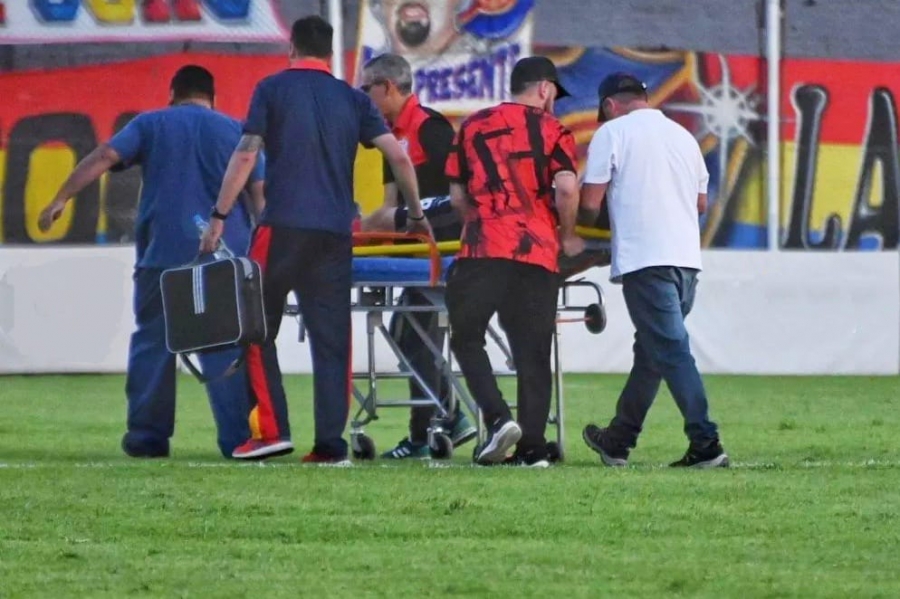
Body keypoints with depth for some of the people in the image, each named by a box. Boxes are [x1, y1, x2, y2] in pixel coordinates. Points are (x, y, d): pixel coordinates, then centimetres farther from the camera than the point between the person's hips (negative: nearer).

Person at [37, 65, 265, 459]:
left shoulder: (150, 124, 9)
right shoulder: (235, 131, 12)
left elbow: (105, 157, -4)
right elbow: (259, 191, 5)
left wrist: (61, 199, -5)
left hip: (163, 252, -1)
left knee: (153, 343, 8)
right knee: (226, 349, 3)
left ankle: (148, 437, 7)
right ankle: (237, 438, -2)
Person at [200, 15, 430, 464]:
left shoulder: (272, 90, 5)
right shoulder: (351, 99, 13)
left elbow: (246, 155, -3)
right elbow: (398, 157, 6)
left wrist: (219, 217, -1)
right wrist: (416, 216, 17)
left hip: (283, 225, -3)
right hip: (336, 232, 3)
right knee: (331, 337, 4)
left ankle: (272, 429, -4)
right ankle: (330, 442, -1)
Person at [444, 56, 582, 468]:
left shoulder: (473, 127, 14)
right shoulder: (551, 129, 7)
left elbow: (458, 195, 14)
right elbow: (567, 189, -6)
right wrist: (567, 236, 8)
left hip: (484, 248, 0)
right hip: (538, 249, 0)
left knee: (466, 338, 9)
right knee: (533, 351, 4)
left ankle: (498, 418, -12)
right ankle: (532, 446, 0)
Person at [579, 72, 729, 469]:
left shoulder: (612, 133, -1)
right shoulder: (683, 136, 19)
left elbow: (590, 203, -4)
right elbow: (701, 202, 23)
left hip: (644, 258, -7)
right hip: (687, 257, 7)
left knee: (670, 350, -11)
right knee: (650, 350, 17)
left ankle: (705, 442, -20)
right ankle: (619, 439, 27)